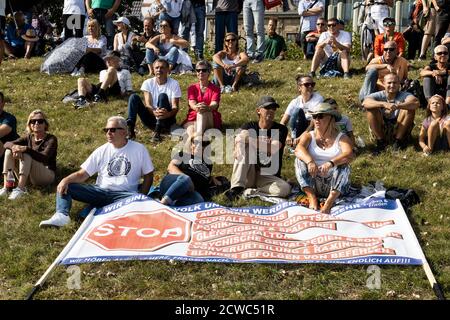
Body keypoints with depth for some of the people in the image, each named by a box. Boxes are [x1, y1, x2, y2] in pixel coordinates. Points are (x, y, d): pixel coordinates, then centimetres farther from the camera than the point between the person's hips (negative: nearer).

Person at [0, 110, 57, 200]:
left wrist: (26, 149, -38)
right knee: (9, 151, -7)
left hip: (48, 175, -6)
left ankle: (21, 189, -38)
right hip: (29, 176, 6)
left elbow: (44, 158, -26)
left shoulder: (51, 139, -10)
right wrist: (14, 146, -26)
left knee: (26, 155, -28)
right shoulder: (29, 138, 7)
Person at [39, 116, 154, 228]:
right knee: (64, 187, -13)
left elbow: (148, 176, 7)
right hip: (101, 191, 3)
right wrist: (66, 180, -15)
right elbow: (82, 174, 7)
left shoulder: (139, 149, 5)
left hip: (125, 194, -3)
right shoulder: (101, 151, 10)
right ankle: (61, 216, -37)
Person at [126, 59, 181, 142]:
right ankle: (130, 130, -31)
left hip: (167, 120, -2)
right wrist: (154, 112, -35)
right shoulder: (148, 83, 2)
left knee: (163, 96, -28)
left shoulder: (174, 84, -4)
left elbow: (175, 107, -13)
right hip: (151, 117, 3)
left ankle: (157, 132, -39)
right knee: (134, 97, -16)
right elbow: (147, 104, -10)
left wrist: (168, 114, -39)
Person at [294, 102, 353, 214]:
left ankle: (328, 203, -36)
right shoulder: (308, 136, 7)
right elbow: (298, 149, -15)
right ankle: (312, 198, -27)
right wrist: (310, 161, -36)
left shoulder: (341, 138, 3)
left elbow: (349, 155, -18)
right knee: (299, 160, -17)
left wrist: (331, 163, -37)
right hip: (313, 184, 1)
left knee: (343, 165, -26)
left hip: (335, 184, -1)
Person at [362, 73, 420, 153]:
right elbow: (365, 103, -28)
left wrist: (398, 106, -43)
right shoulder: (379, 95, -6)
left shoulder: (403, 95, -6)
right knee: (371, 109, -22)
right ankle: (380, 141, -11)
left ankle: (398, 140, -9)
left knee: (410, 109, -21)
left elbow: (416, 103, -29)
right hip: (380, 131, 0)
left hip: (400, 129, 0)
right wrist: (384, 104, -43)